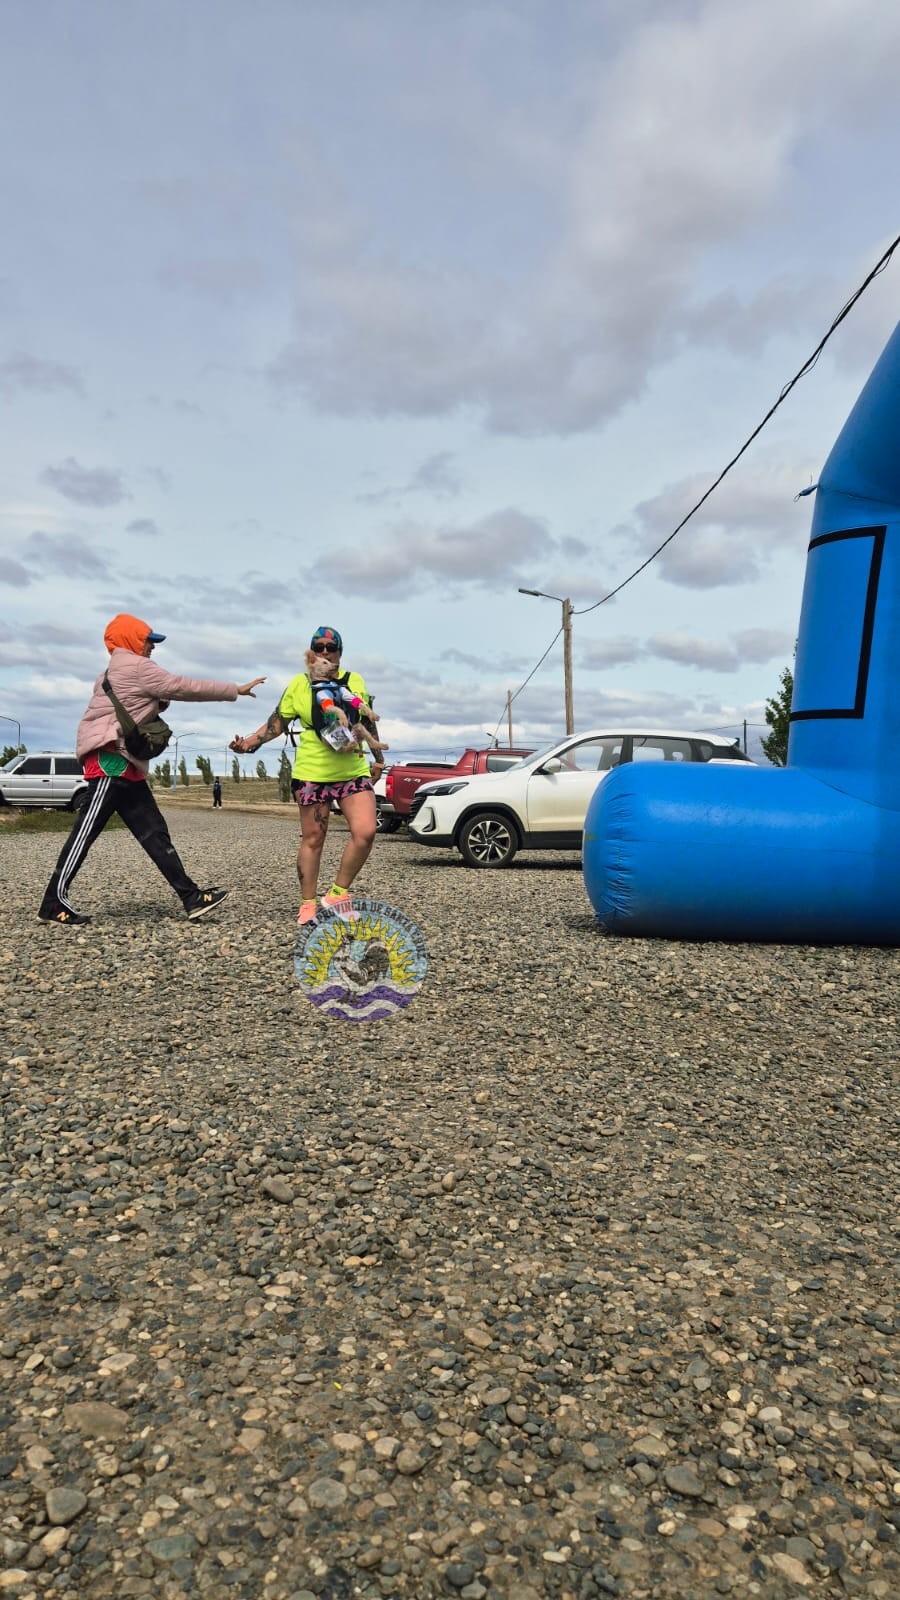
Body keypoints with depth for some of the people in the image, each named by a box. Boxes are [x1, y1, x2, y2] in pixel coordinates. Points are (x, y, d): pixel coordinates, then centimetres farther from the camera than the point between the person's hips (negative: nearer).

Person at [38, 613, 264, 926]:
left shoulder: (117, 673, 27)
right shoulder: (136, 667, -4)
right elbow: (184, 687, -6)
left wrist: (159, 704, 6)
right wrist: (235, 690, -1)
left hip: (124, 763, 11)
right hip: (110, 759, -11)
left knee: (154, 831, 3)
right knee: (87, 830, -8)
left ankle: (191, 896, 1)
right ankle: (54, 902, -2)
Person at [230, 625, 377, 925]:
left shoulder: (354, 681, 7)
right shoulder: (299, 684, 2)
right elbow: (277, 722, 5)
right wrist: (249, 742, -8)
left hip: (353, 771, 2)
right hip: (312, 773, -2)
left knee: (365, 833, -13)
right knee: (312, 839, 4)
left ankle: (338, 893, 4)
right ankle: (308, 904, 17)